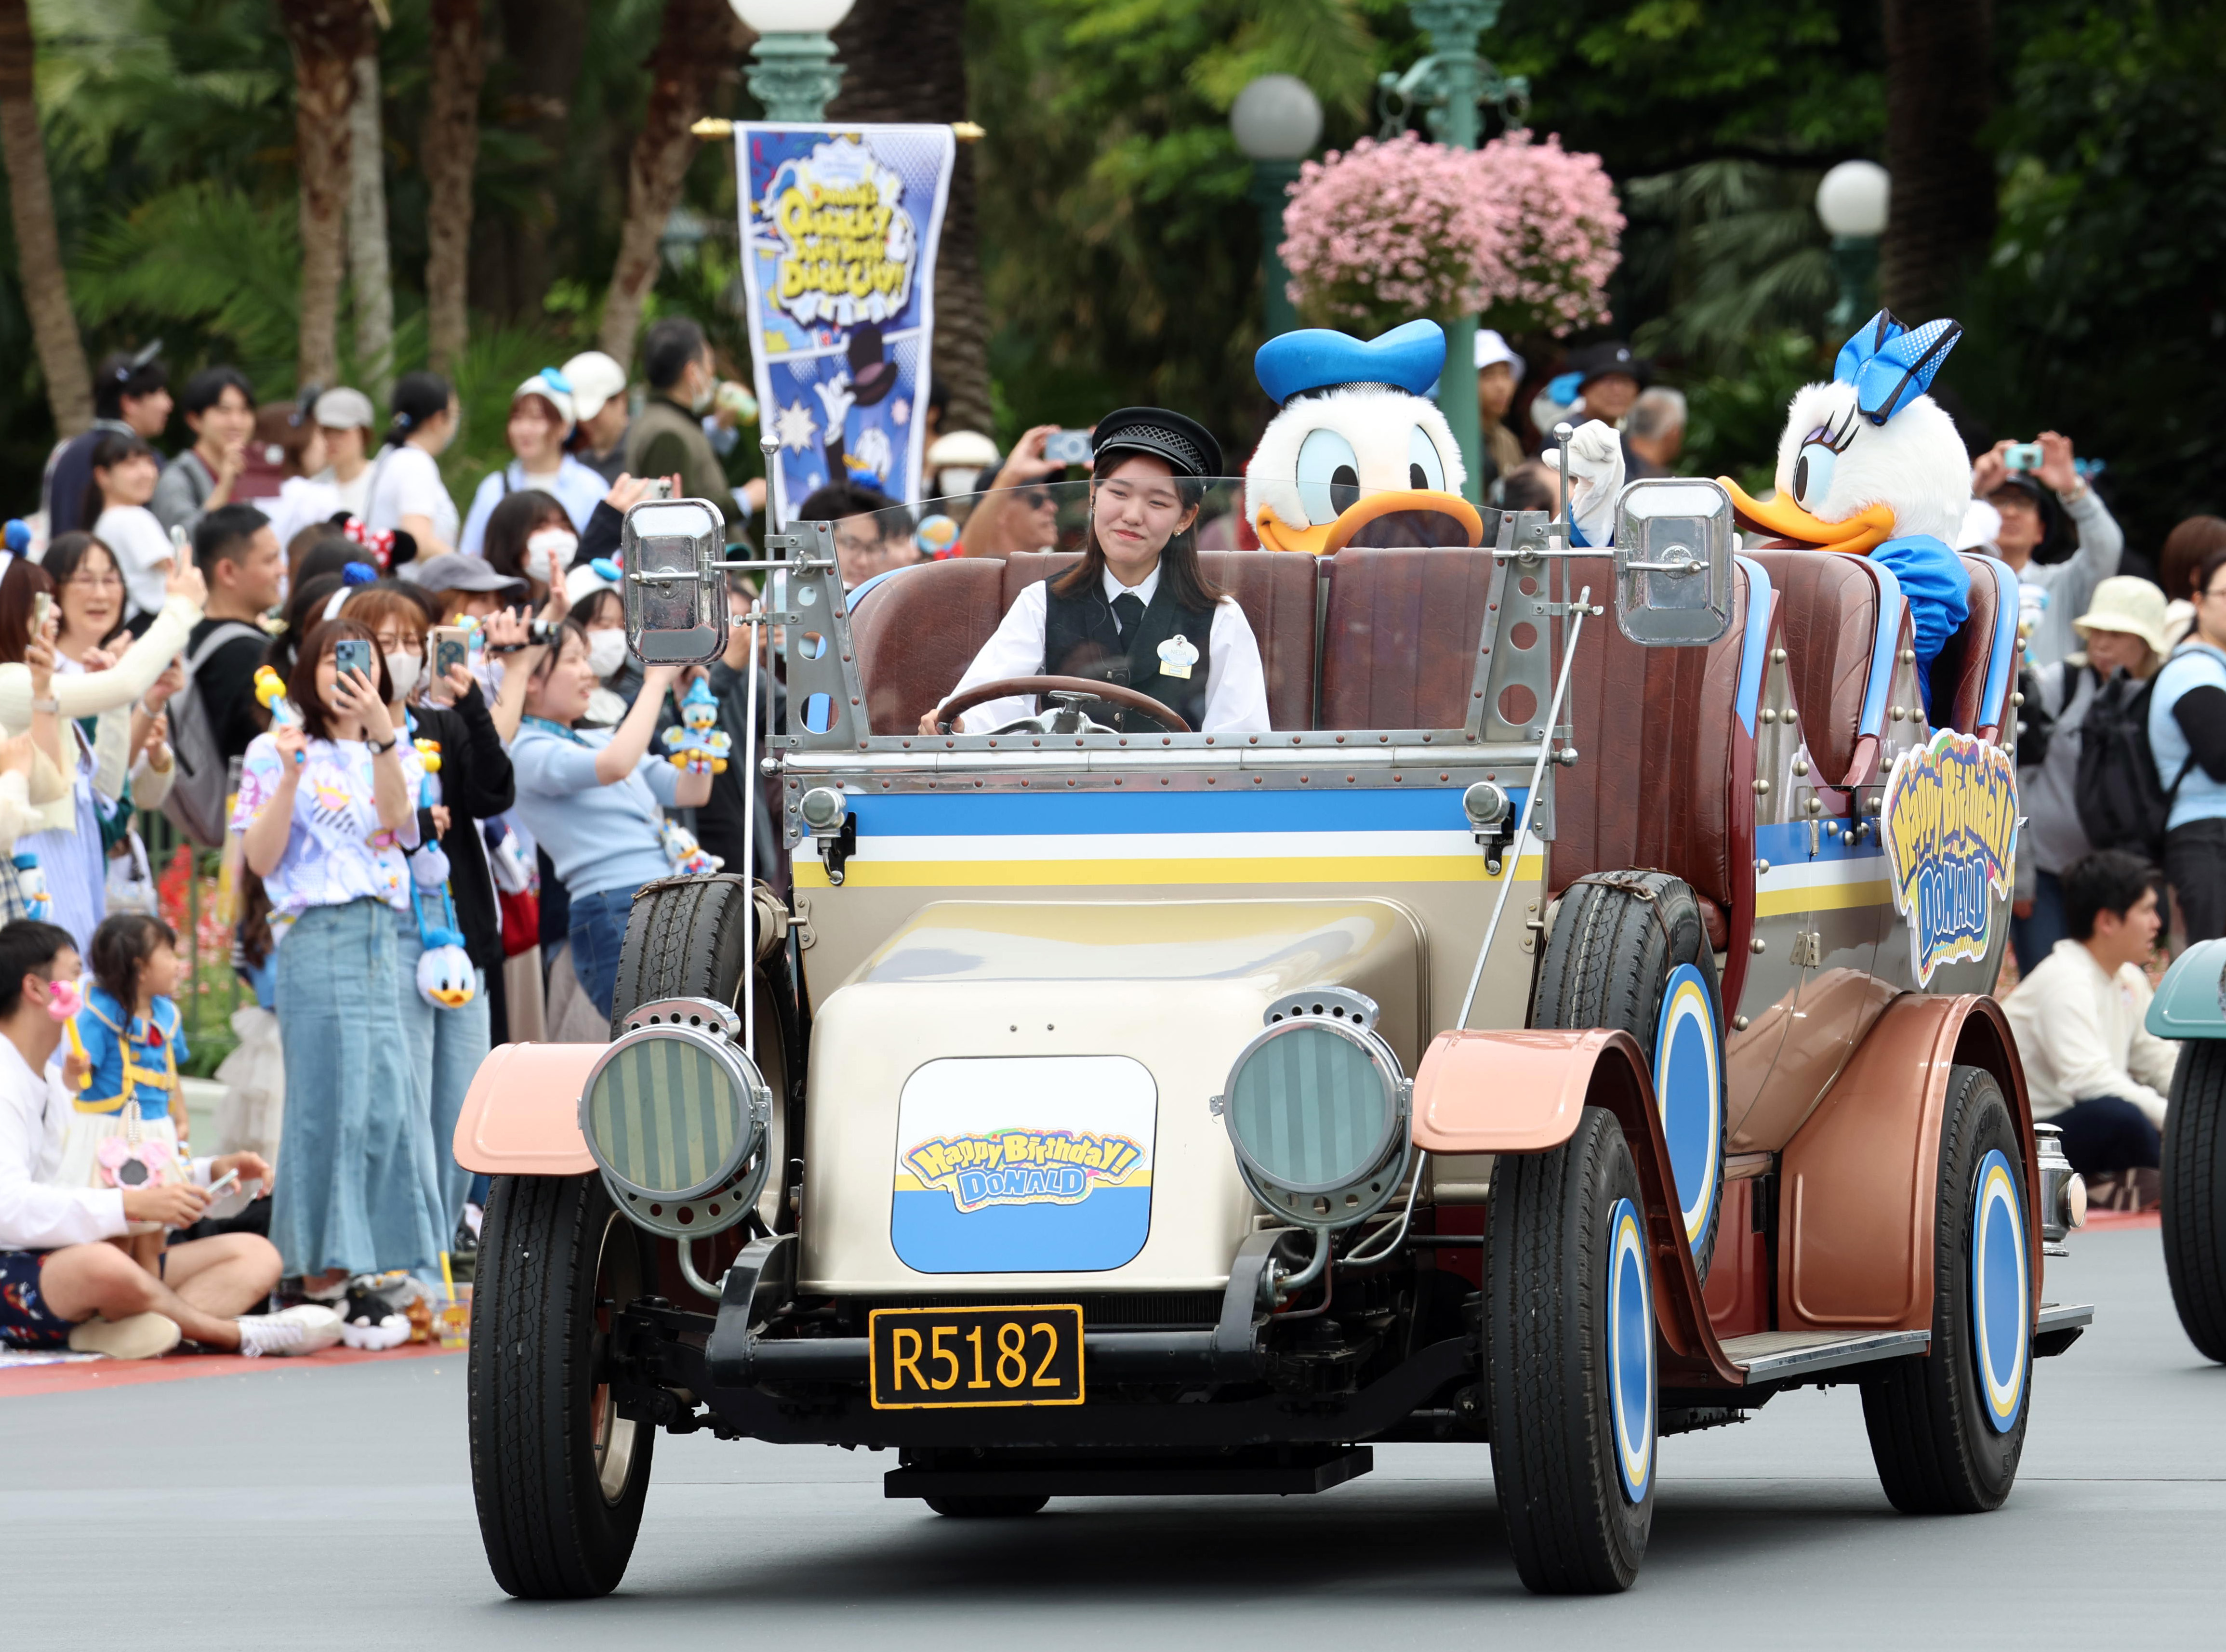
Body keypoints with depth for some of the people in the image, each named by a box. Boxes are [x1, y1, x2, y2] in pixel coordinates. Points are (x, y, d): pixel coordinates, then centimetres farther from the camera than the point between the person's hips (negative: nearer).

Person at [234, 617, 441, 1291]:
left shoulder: (397, 753, 16)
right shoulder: (277, 751, 5)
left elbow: (397, 818, -6)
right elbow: (261, 858, -3)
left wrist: (381, 732, -18)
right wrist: (291, 775, -14)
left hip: (386, 933, 4)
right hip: (317, 937, -4)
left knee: (391, 1097, 1)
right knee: (329, 1096, -8)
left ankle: (392, 1259, 6)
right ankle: (323, 1263, -5)